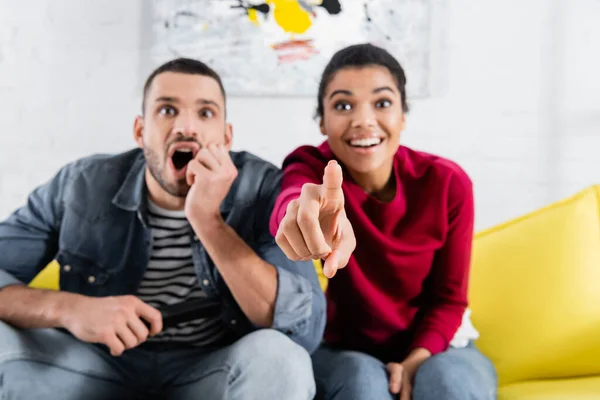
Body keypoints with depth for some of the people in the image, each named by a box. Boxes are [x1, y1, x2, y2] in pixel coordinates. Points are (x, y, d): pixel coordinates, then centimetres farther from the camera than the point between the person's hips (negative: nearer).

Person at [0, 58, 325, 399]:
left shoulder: (263, 189, -16)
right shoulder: (79, 186, -10)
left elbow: (306, 330, -26)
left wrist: (208, 219, -32)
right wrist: (67, 308, -30)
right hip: (103, 364, 1)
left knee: (277, 355, -32)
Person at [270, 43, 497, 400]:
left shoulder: (447, 183, -15)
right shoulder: (310, 165, -18)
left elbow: (448, 298, -5)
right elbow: (291, 199, -45)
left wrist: (416, 360, -24)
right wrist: (306, 215, -70)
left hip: (431, 347, 1)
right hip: (341, 351, -1)